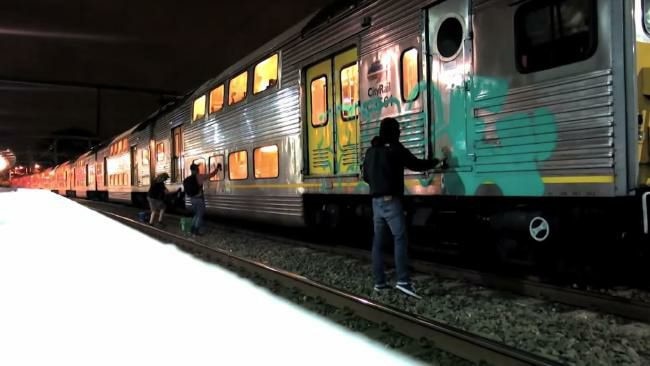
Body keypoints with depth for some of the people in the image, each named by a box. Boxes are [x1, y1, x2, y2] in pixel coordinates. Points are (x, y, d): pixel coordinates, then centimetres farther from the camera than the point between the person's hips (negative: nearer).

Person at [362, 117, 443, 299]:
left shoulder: (370, 151, 14)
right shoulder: (395, 149, -6)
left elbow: (366, 177, 20)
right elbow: (417, 165, -1)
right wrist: (435, 161, 16)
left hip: (376, 201, 7)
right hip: (391, 201, -7)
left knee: (378, 241, 8)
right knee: (400, 239, -8)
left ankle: (379, 282, 10)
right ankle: (403, 281, -16)